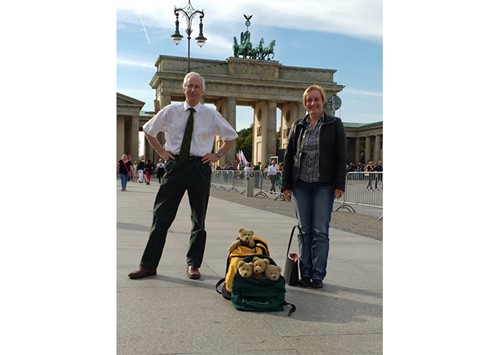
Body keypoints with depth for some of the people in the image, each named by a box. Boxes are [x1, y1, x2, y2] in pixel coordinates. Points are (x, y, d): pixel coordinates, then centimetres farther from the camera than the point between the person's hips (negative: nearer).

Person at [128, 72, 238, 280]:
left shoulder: (211, 115, 3)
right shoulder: (171, 111, 5)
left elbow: (231, 136, 15)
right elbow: (148, 130, 18)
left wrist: (217, 155, 4)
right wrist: (161, 151, 8)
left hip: (200, 167, 0)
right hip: (175, 164, 0)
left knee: (199, 219, 7)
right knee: (161, 216, -1)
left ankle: (193, 265, 20)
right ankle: (148, 265, 6)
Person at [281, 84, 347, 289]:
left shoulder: (334, 124, 2)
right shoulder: (298, 126, 9)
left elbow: (341, 156, -1)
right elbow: (288, 156, 10)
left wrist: (340, 185, -7)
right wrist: (286, 185, 4)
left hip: (324, 186, -3)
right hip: (301, 184, 3)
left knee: (321, 231, -1)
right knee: (305, 230, 7)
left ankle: (318, 275, 7)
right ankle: (305, 274, 15)